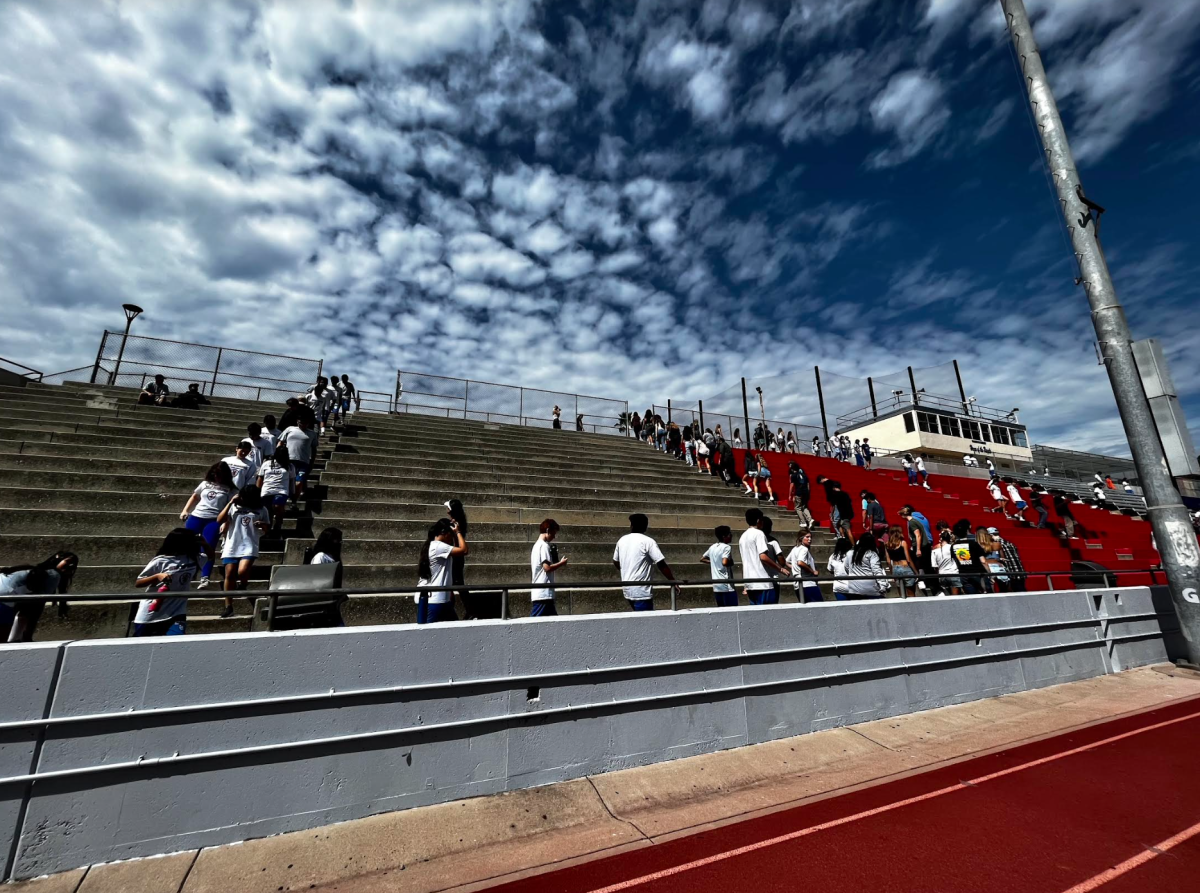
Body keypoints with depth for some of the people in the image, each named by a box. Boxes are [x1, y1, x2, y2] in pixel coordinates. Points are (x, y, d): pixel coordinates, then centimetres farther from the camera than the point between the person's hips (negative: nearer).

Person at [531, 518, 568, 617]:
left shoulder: (537, 545, 18)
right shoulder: (544, 545, -12)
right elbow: (547, 567, -20)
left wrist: (557, 562, 12)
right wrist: (561, 563, -5)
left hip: (537, 593, 10)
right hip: (543, 594, -10)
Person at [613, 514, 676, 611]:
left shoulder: (622, 540, 6)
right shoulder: (648, 541, -11)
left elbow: (616, 563, 18)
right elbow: (662, 565, -14)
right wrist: (672, 580, -3)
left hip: (627, 589, 7)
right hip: (641, 591, -6)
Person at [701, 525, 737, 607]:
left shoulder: (712, 547, 12)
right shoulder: (727, 547, -10)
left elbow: (702, 559, 21)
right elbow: (724, 562, -26)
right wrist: (731, 563, -6)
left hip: (716, 586, 7)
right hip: (727, 586, -7)